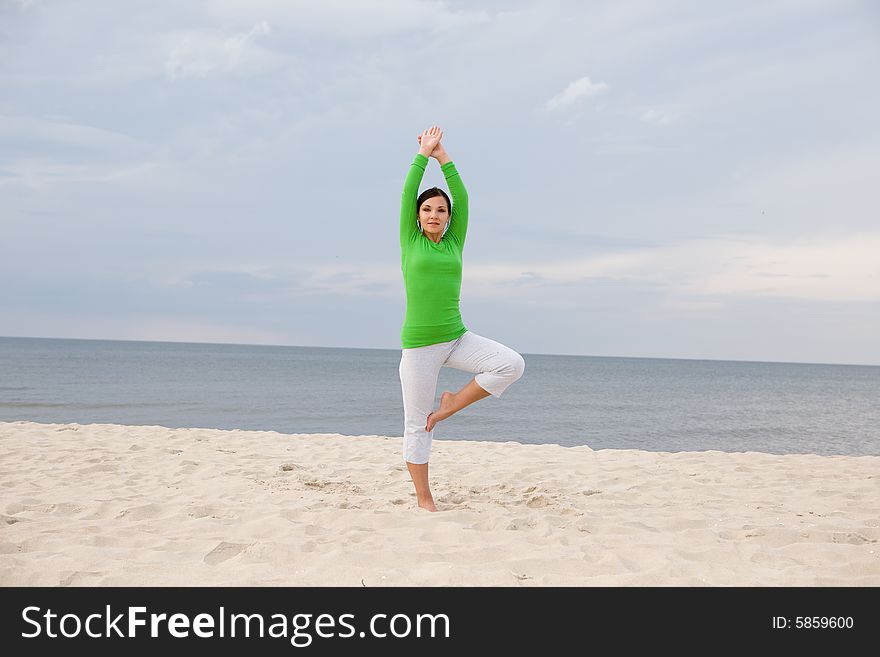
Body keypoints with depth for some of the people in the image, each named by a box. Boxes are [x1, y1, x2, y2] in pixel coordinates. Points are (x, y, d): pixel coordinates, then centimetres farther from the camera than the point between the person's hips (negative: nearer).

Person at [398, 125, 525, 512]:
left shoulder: (454, 243, 10)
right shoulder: (410, 242, 4)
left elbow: (462, 197, 5)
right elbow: (408, 192, -2)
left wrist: (443, 156, 7)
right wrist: (424, 153, 6)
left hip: (457, 338, 4)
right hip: (419, 344, -3)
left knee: (512, 364, -17)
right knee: (416, 425, 1)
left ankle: (451, 404, 0)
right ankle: (424, 499, 14)